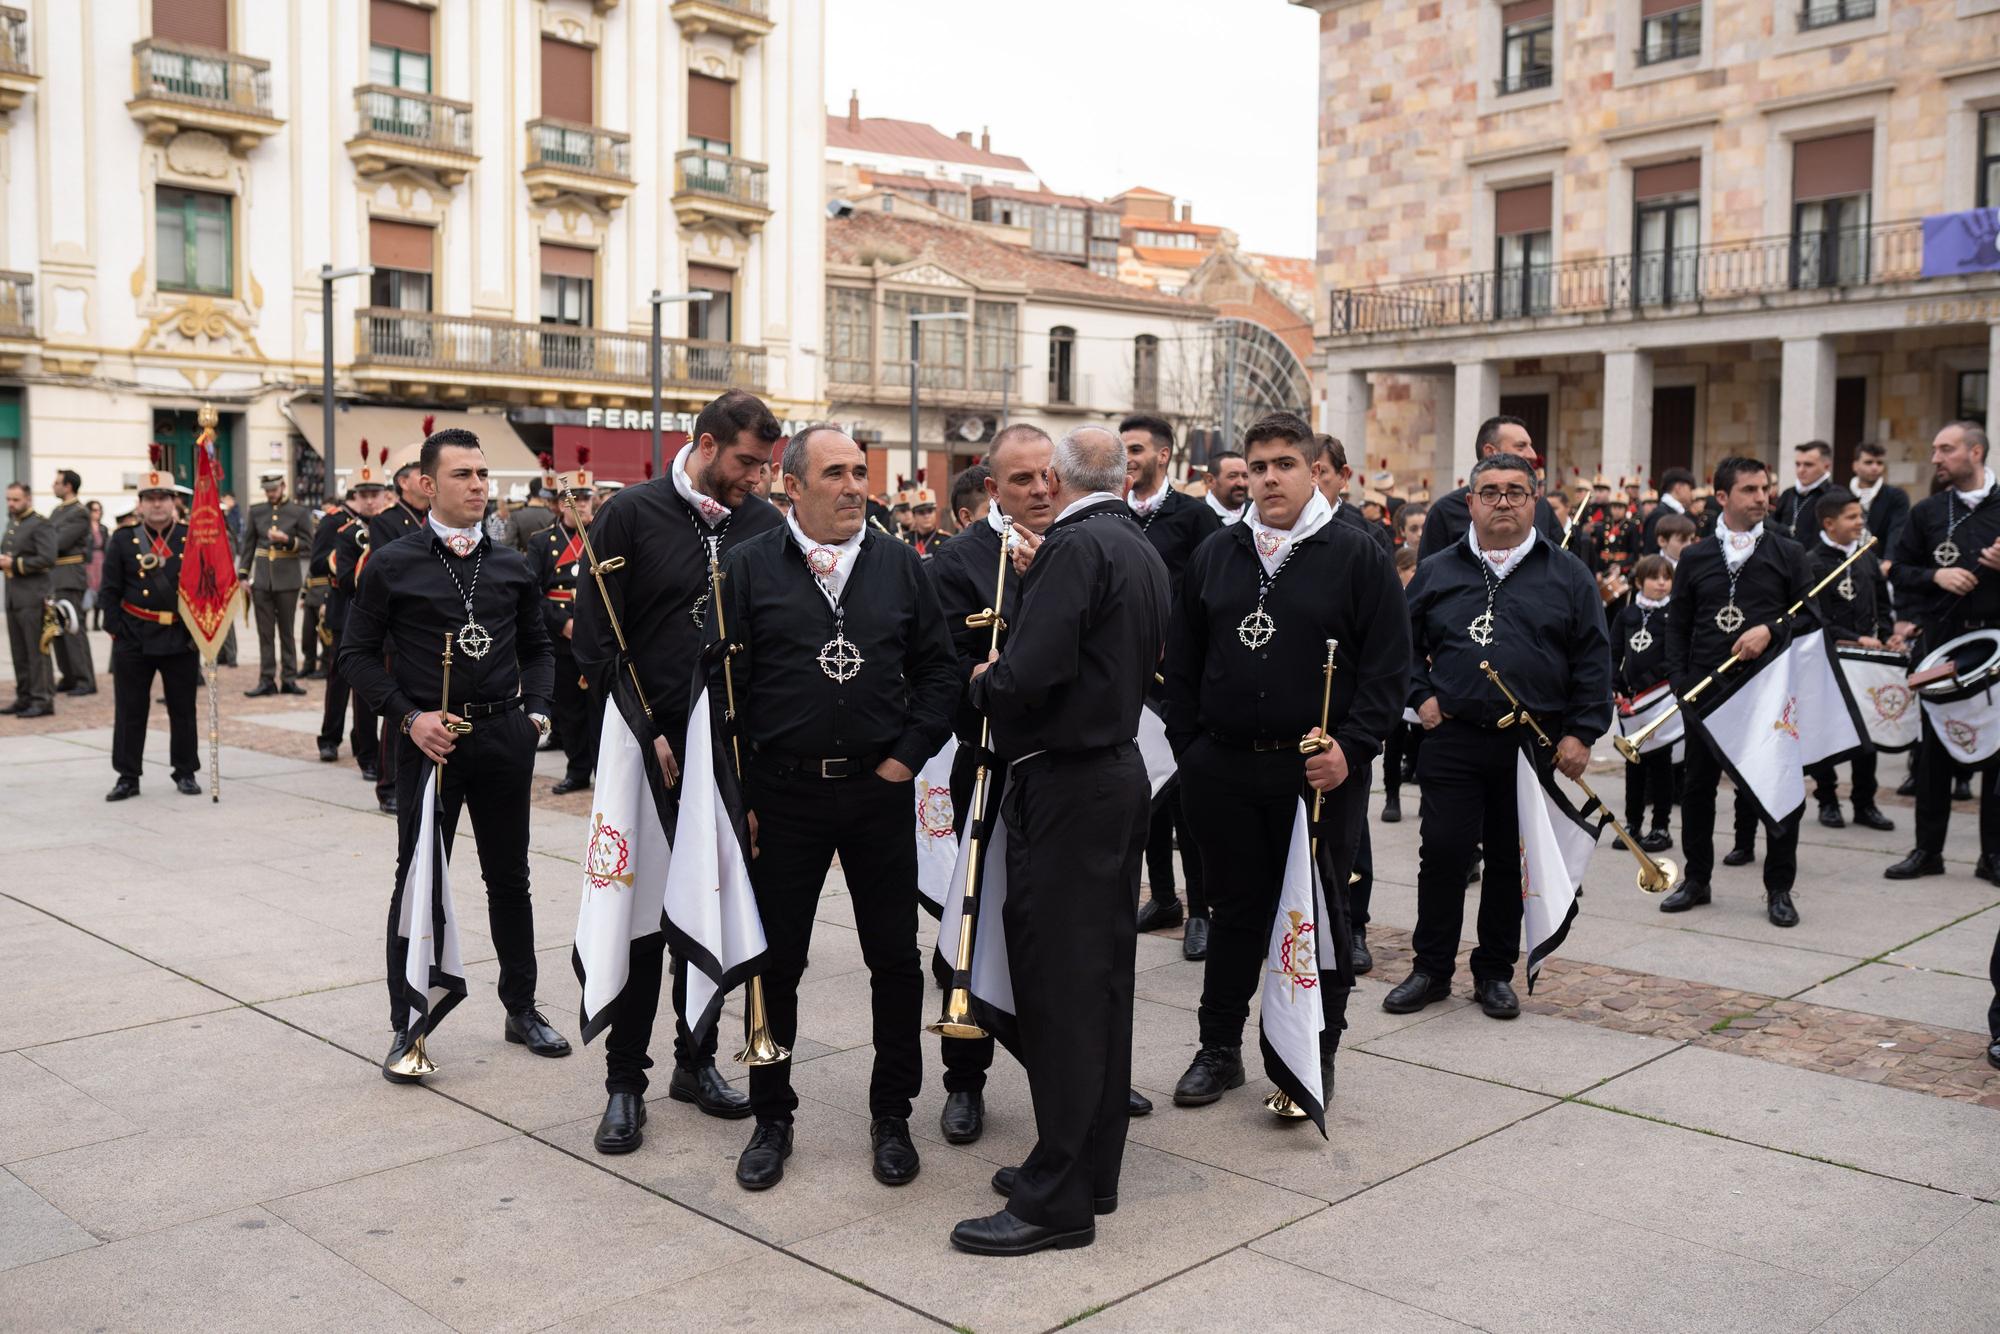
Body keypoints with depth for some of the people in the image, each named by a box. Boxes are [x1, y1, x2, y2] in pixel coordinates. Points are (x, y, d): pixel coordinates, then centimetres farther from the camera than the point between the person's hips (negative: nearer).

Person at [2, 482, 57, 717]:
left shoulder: (40, 524, -8)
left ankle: (42, 700, -4)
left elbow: (48, 559, -18)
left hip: (33, 598, -8)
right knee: (19, 651, 10)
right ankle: (24, 697, 15)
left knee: (36, 651, -6)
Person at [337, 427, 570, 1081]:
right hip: (428, 738, -3)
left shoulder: (511, 566, 8)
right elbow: (358, 653, -1)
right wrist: (409, 717, -12)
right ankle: (406, 1027, 14)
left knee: (510, 878, 13)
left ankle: (522, 1009, 27)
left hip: (504, 735, 4)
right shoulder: (392, 565, -3)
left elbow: (537, 646, 17)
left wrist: (535, 709, 2)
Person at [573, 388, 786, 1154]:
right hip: (651, 747, -3)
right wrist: (642, 732, -11)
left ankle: (697, 1059, 27)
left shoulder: (765, 524, 4)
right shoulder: (631, 515, -5)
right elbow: (595, 638, -6)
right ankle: (625, 1081, 14)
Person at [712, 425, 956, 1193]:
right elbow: (723, 685, -1)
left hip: (879, 790, 2)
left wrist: (907, 755, -3)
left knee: (896, 957, 7)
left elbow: (938, 669, 8)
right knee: (775, 960, 8)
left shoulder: (901, 566, 6)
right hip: (783, 794, -1)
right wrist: (736, 794, -5)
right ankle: (772, 1119, 25)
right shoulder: (750, 568, 0)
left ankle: (892, 1115, 24)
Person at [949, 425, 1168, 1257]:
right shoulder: (1143, 551, 14)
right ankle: (1091, 1167, 24)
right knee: (1102, 976, 13)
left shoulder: (1074, 547, -15)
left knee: (1056, 981, -5)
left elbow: (1027, 674, -24)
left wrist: (983, 680, -3)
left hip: (1064, 782, -10)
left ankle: (1057, 1198, 2)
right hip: (1120, 771, 10)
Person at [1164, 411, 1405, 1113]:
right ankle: (1220, 1049, 24)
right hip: (1224, 772, 3)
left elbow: (1387, 666, -5)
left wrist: (1351, 747, -14)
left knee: (1320, 917, 7)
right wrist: (1189, 746, 6)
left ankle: (1316, 1057, 21)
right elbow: (1182, 661, 13)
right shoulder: (1213, 557, 10)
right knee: (1234, 912, 12)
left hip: (1321, 773, -3)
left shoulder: (1359, 556, -2)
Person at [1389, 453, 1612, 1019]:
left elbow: (1592, 659, 3)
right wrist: (1421, 696, 0)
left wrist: (1581, 732, -4)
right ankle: (1431, 968, 13)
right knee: (1442, 853, -2)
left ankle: (1495, 971, 22)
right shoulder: (1436, 571, 9)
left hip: (1534, 743, 0)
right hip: (1452, 739, 0)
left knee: (1511, 860, 8)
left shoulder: (1567, 575, 6)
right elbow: (1406, 643, 15)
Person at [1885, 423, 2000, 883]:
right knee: (1934, 746, 6)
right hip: (1940, 641, 2)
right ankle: (1928, 849, 14)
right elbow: (1897, 568, 9)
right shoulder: (1927, 512, 7)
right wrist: (1935, 575, -9)